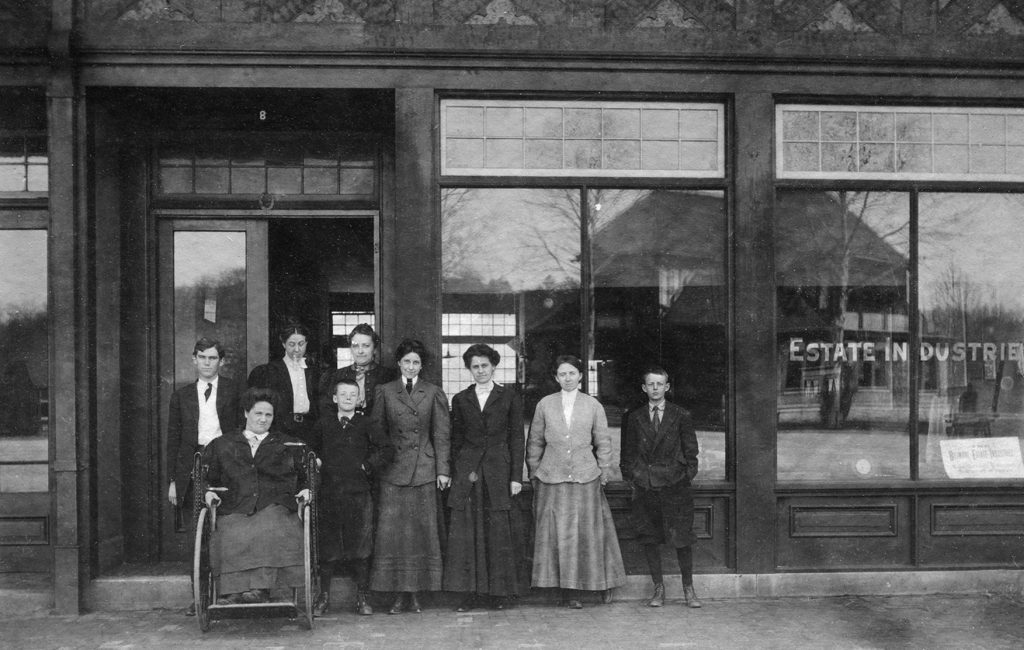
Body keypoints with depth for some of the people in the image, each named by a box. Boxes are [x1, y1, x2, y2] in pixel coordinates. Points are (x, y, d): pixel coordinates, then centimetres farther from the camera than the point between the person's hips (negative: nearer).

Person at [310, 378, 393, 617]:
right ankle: (323, 597, 12)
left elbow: (388, 450, 4)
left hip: (359, 492, -1)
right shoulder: (323, 425, 9)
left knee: (361, 546, 0)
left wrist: (368, 467, -2)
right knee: (327, 546, 3)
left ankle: (362, 598, 7)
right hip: (329, 493, 1)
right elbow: (313, 453, 23)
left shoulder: (365, 424, 4)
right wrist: (319, 466, 7)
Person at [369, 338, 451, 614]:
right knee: (392, 532, -4)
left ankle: (415, 592, 7)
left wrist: (443, 470, -2)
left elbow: (441, 435, 5)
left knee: (422, 531, -1)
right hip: (393, 471, 0)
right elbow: (377, 433, 9)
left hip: (424, 471, 0)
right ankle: (399, 594, 2)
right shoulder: (384, 392, 8)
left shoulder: (434, 393, 8)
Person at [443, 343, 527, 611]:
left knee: (499, 533, 0)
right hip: (468, 472, 2)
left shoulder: (509, 397, 6)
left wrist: (516, 476, -3)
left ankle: (498, 592, 9)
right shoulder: (460, 400, 12)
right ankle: (471, 592, 2)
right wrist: (456, 472, 2)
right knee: (466, 533, -3)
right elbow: (456, 440, 12)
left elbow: (516, 438, 4)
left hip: (499, 471, -1)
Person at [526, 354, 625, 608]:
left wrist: (604, 474, 5)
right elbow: (534, 442, 11)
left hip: (585, 477, 0)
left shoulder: (593, 406, 5)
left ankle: (596, 581, 9)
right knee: (556, 533, 0)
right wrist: (534, 473, 8)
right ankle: (566, 589, 6)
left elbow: (603, 443, 9)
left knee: (586, 532, 0)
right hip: (551, 478, 0)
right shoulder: (545, 405, 6)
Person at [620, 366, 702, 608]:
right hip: (644, 486, 2)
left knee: (682, 539, -2)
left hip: (675, 485, -2)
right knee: (649, 538, 3)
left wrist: (687, 476, -1)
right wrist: (631, 479, 4)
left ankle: (688, 589, 10)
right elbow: (628, 452, 12)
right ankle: (658, 588, 14)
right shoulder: (633, 418, 9)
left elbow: (691, 451, 7)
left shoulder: (681, 416, 5)